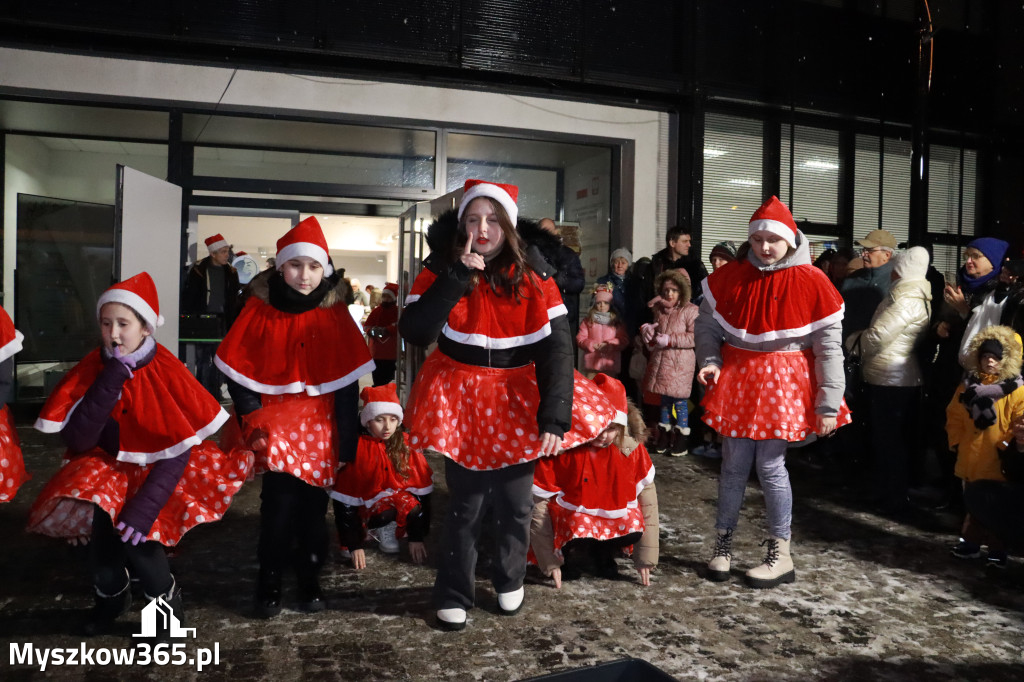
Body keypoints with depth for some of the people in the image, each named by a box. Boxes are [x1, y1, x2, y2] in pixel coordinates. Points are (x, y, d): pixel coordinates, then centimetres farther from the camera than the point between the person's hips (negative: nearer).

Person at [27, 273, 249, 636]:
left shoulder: (167, 374, -18)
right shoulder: (90, 370, -10)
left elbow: (179, 451, -19)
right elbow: (78, 441, -19)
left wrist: (144, 507, -28)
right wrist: (110, 381, -27)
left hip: (155, 469, -3)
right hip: (107, 465, 3)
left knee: (132, 530, -26)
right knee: (101, 516, -23)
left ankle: (167, 600, 2)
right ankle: (111, 593, 8)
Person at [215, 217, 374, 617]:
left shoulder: (335, 314, -1)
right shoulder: (260, 309, -3)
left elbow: (348, 383, -1)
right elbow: (237, 369, 0)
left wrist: (346, 444, -3)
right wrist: (253, 421, -9)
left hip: (319, 425, 1)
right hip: (275, 422, -1)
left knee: (313, 504, 7)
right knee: (280, 499, -10)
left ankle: (309, 579, 27)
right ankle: (269, 581, 11)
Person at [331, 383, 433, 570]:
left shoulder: (407, 444, -11)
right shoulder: (357, 448, -18)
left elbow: (422, 490, -9)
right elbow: (344, 499, -15)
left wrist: (417, 538, -11)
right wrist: (354, 546, -17)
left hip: (401, 500, 2)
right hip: (367, 504, -2)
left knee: (413, 505, -30)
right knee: (384, 513, -33)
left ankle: (388, 530, 2)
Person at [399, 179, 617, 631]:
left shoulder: (532, 275, -7)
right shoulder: (440, 270, -6)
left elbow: (557, 346, -12)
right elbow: (414, 333, -18)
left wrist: (555, 415, -22)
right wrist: (456, 278, -24)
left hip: (519, 399, 1)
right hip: (462, 401, -1)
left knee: (514, 502, 10)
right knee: (466, 504, 1)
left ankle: (510, 581, 36)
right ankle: (453, 596, 22)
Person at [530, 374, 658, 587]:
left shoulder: (632, 449, -14)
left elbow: (647, 499, -7)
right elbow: (537, 504, -16)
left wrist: (645, 559, -8)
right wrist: (550, 562, -13)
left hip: (614, 517, 3)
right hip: (571, 515, -3)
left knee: (635, 528, -28)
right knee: (578, 528, -36)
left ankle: (604, 551, 6)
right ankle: (562, 548, 1)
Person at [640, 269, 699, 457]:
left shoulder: (690, 311, -8)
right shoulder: (660, 309, 12)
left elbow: (694, 337, -16)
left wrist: (669, 340, -19)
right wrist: (647, 330, 6)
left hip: (680, 364, -6)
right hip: (661, 362, 6)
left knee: (679, 402, -2)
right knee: (664, 400, 14)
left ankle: (681, 440, 9)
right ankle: (664, 436, 24)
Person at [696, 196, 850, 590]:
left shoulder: (811, 282, -7)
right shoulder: (730, 278, 1)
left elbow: (829, 348, -7)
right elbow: (708, 325, 9)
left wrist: (828, 405, -9)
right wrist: (710, 362, -9)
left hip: (783, 384, -2)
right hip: (737, 380, 3)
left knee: (771, 466, -2)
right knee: (734, 465, 6)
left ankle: (780, 554, 15)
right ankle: (723, 544, 22)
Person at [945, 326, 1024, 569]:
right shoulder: (968, 385, 5)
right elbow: (954, 416, 11)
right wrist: (956, 441, 6)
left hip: (998, 463, -4)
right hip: (970, 459, 5)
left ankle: (998, 550, 17)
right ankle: (971, 542, 29)